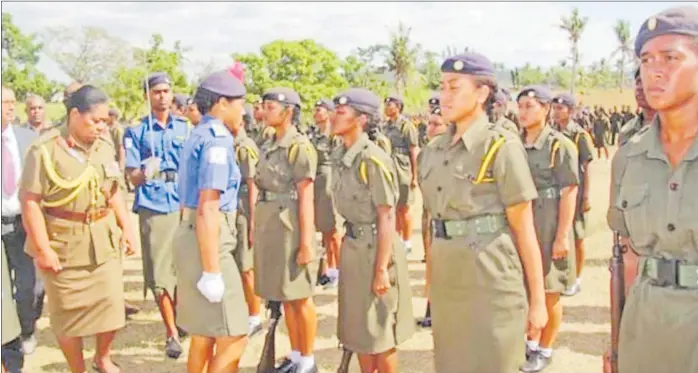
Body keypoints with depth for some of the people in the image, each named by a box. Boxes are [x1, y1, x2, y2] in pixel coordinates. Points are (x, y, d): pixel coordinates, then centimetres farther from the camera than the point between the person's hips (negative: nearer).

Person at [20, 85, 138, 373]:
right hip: (63, 245, -4)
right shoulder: (45, 149, -13)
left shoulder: (104, 147, 5)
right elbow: (30, 202, -15)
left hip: (104, 242, 5)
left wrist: (126, 228, 7)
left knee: (111, 306, 8)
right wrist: (42, 249, -17)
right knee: (68, 313, 8)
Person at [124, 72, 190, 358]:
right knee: (160, 273, 0)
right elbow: (132, 177, -3)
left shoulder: (185, 128, 8)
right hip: (154, 209, -2)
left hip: (185, 206, 2)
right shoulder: (136, 131, 2)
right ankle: (171, 332, 12)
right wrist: (145, 173, -25)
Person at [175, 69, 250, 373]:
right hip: (207, 240, -11)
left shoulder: (199, 134, 15)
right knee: (233, 337, -6)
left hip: (191, 234, 11)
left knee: (204, 332, 19)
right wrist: (212, 271, -23)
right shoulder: (217, 140, -15)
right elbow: (208, 208, -23)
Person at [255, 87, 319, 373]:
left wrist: (306, 242, -17)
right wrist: (258, 229, 15)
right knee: (285, 297, 15)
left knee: (300, 297, 3)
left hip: (290, 226, -8)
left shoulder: (299, 146, -11)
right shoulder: (268, 146, 13)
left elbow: (306, 198, -15)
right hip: (269, 227, 8)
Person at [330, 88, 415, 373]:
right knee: (358, 327, 18)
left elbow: (387, 218, -19)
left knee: (380, 331, 6)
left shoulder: (374, 159, -19)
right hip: (352, 246, 8)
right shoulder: (342, 157, 5)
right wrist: (348, 246, 15)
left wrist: (382, 269, -19)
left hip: (375, 246, -8)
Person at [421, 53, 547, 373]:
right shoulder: (439, 148, 10)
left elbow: (524, 230, -11)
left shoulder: (502, 147, -10)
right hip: (445, 277, 7)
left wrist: (537, 300, -10)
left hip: (489, 277, -6)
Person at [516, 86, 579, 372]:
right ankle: (530, 341, 33)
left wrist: (562, 236, -17)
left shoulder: (560, 145, -11)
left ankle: (545, 350, 23)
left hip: (548, 227, -5)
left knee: (549, 292, 8)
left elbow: (569, 193, -13)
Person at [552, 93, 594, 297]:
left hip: (574, 192, -4)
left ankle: (577, 279, 19)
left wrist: (586, 197, -12)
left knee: (577, 237, 7)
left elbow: (586, 169, -8)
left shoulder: (580, 135, -9)